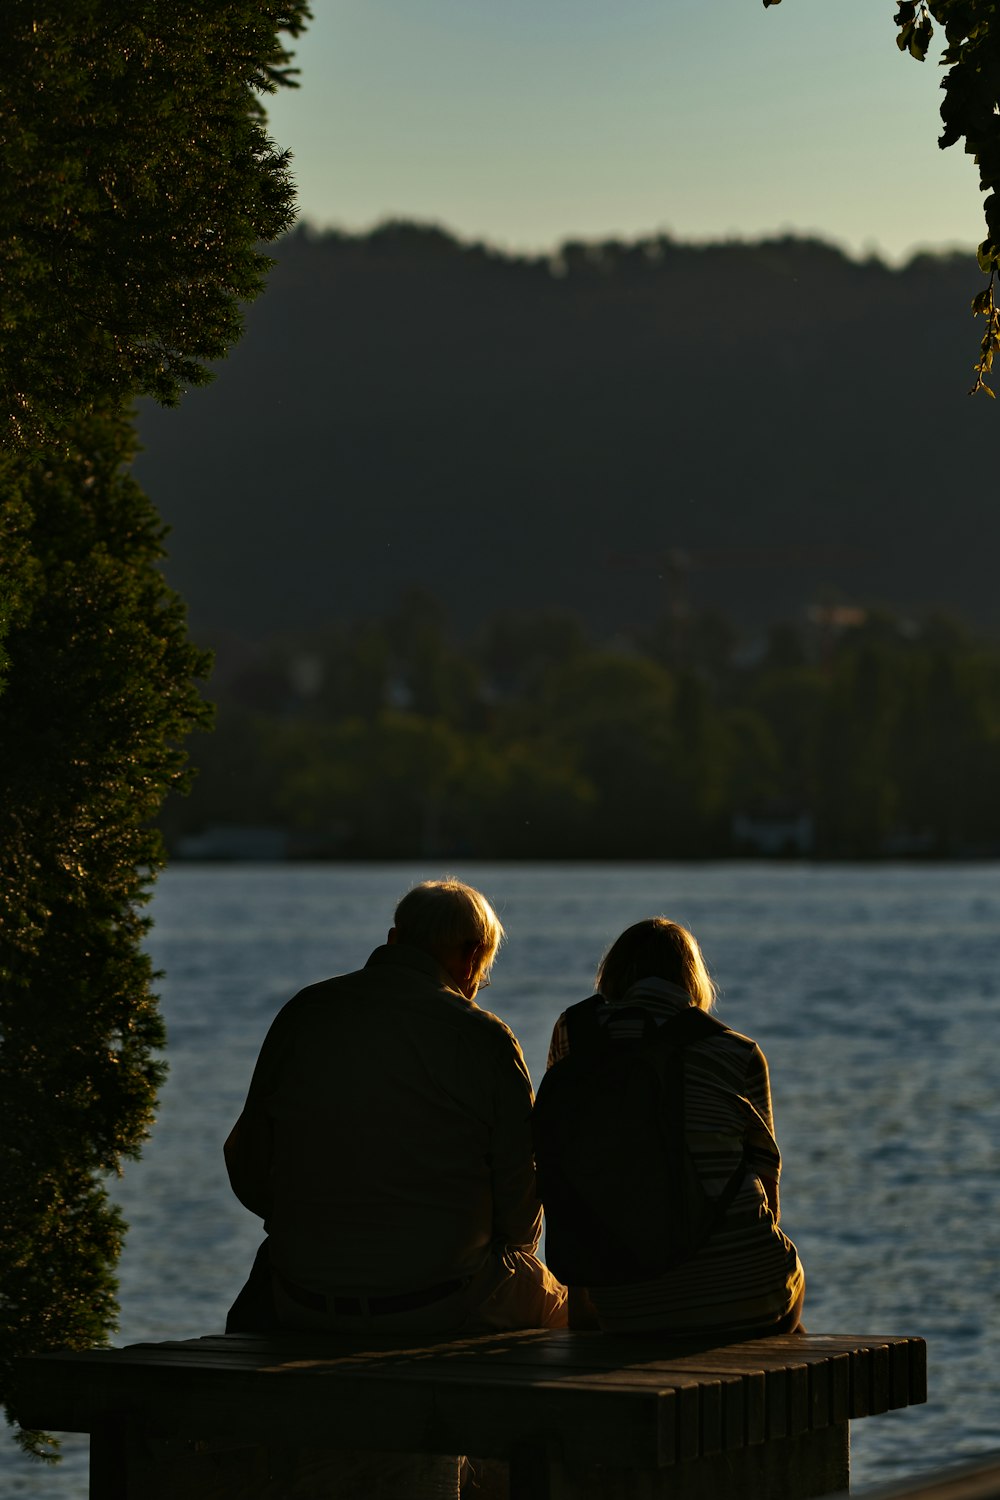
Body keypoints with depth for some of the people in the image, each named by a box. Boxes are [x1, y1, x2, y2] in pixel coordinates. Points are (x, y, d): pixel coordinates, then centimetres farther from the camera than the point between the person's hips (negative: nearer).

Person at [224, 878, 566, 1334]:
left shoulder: (301, 1014, 2)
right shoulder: (485, 1039, -8)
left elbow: (250, 1179, 7)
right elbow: (520, 1217, -5)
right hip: (445, 1308, -2)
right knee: (558, 1299, 26)